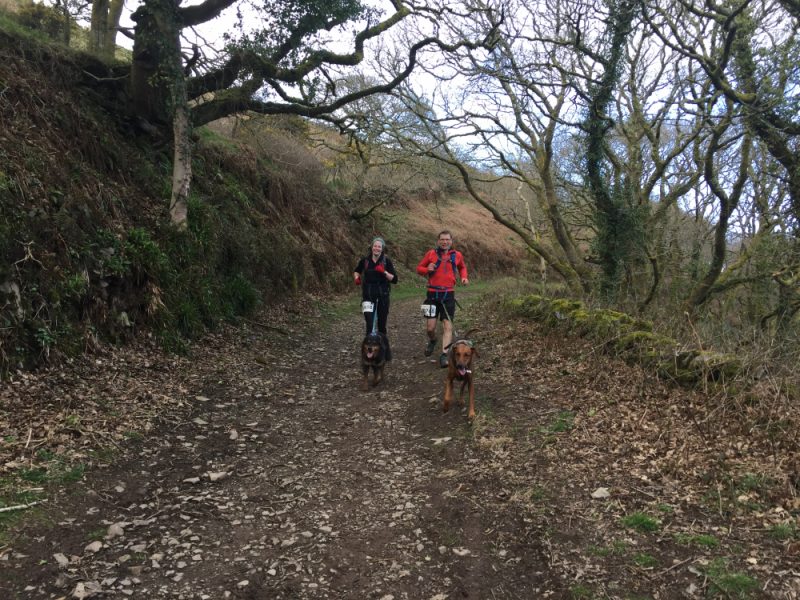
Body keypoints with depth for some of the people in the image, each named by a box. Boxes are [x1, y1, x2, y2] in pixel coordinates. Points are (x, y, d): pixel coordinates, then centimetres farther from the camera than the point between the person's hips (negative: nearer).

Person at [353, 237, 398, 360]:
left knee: (382, 326, 6)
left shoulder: (386, 261, -3)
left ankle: (386, 349, 24)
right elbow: (356, 271, 21)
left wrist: (384, 272, -21)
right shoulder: (365, 260, 2)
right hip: (368, 296, 1)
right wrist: (356, 278, 1)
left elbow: (394, 279, -7)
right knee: (369, 325, -9)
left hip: (383, 296, -1)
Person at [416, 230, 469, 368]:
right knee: (430, 327, -2)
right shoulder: (431, 254, -1)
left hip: (448, 295, 1)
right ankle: (432, 341, 32)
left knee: (447, 325, -4)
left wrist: (464, 277, 6)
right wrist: (427, 269, -14)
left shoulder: (457, 255, 5)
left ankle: (444, 355, -2)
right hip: (432, 294, -1)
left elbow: (462, 267, 25)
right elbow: (419, 268, 7)